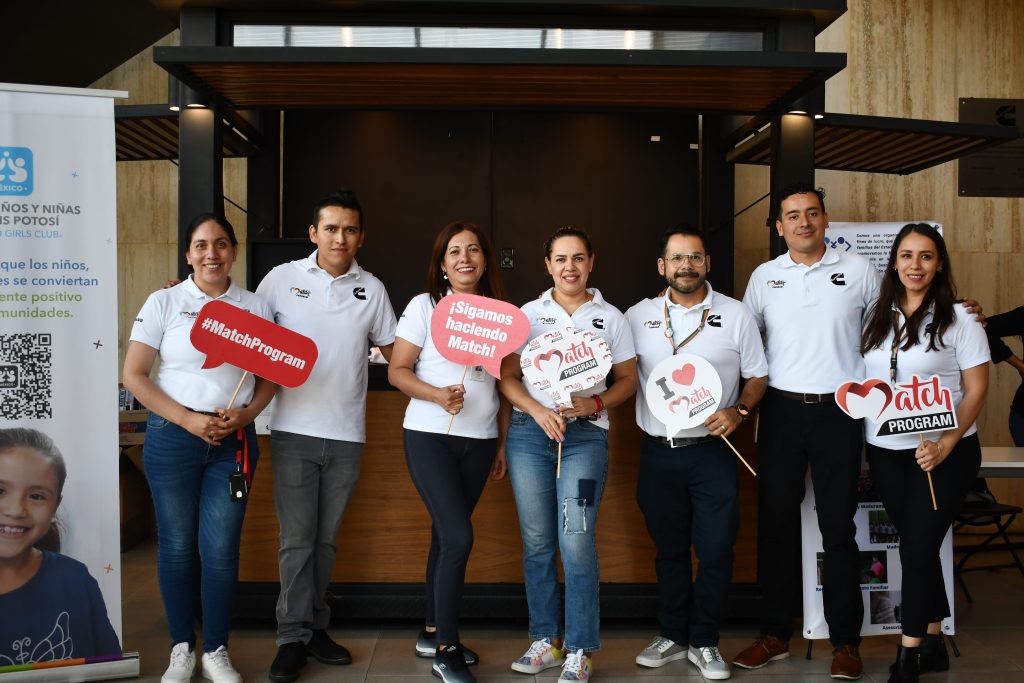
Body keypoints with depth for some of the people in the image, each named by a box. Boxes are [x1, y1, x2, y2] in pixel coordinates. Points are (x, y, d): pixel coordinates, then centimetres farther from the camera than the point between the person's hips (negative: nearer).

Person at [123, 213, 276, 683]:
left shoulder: (254, 307, 6)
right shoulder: (164, 302, 0)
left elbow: (269, 377, 10)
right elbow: (134, 376, -4)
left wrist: (245, 416, -10)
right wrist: (188, 420, -13)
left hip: (234, 441, 1)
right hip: (173, 437, -1)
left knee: (221, 549, 3)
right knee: (176, 545, 8)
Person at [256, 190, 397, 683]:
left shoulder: (371, 289, 5)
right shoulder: (282, 279, -1)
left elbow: (394, 351, 11)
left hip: (346, 433, 2)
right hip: (294, 429, -2)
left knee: (326, 537, 12)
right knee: (297, 537, 0)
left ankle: (314, 626, 25)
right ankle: (293, 637, 11)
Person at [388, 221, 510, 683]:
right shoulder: (425, 306, -2)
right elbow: (397, 371, -5)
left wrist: (503, 443, 10)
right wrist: (438, 395, -22)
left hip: (479, 441, 4)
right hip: (430, 436, -4)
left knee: (447, 537, 12)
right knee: (459, 537, -13)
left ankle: (433, 633, 27)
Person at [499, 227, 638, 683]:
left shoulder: (610, 318, 8)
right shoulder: (528, 314, 9)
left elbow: (628, 380, 8)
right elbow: (507, 377, 5)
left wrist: (595, 403, -11)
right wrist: (537, 410, -12)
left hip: (585, 435, -2)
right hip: (529, 431, 2)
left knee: (576, 543, -10)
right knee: (536, 541, 6)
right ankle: (546, 639, 20)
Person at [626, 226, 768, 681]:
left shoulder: (736, 316, 1)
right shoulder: (638, 317, 4)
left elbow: (758, 376, 5)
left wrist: (737, 411, -12)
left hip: (712, 451, -1)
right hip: (657, 451, 2)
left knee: (716, 550, 1)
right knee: (669, 549, 13)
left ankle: (704, 642, 18)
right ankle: (673, 636, 28)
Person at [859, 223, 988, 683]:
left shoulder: (958, 318, -6)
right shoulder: (877, 316, 6)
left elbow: (976, 389, -7)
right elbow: (864, 379, 12)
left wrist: (945, 445, -17)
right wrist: (861, 437, 1)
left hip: (944, 453, -4)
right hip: (886, 452, 4)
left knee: (917, 547, -4)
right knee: (918, 546, 12)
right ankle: (934, 643, 26)